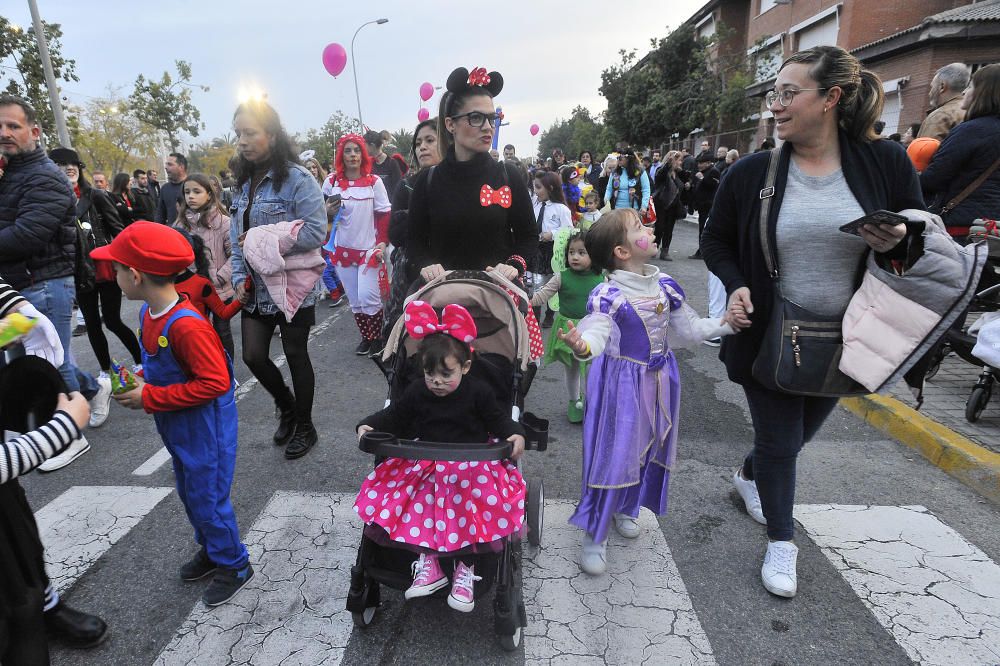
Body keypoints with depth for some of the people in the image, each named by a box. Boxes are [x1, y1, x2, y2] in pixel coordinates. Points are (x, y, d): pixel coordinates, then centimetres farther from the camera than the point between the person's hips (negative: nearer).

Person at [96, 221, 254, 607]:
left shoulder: (186, 326, -30)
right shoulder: (149, 313, 0)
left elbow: (215, 383, -31)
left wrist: (149, 398, -24)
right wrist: (142, 381, -3)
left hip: (206, 430, -9)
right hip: (179, 430, 10)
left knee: (208, 500, 5)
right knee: (190, 494, 23)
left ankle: (234, 566, 26)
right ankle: (211, 550, 45)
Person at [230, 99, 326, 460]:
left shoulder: (297, 178, -13)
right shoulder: (245, 182, 11)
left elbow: (315, 232, -22)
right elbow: (237, 237, 14)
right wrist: (239, 277, 1)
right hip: (256, 288, 6)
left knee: (296, 356, 6)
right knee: (253, 356, 4)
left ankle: (304, 427, 26)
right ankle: (287, 406, 33)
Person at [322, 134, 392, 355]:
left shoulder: (374, 181, -5)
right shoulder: (332, 182, 1)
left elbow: (384, 214, -3)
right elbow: (322, 213, 11)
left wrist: (382, 242, -12)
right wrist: (328, 211, -12)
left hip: (368, 248, -3)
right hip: (342, 249, 3)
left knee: (368, 297, -9)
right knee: (354, 300, 9)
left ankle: (378, 337, 11)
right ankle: (366, 337, 24)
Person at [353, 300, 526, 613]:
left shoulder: (478, 392, -4)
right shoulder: (416, 392, 3)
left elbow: (498, 419, 2)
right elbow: (394, 416, 12)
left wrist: (515, 434, -17)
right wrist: (369, 425, -4)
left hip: (471, 464, -2)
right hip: (424, 466, 3)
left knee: (470, 505, -26)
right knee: (417, 503, -22)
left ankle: (465, 568, -7)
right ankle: (427, 562, -9)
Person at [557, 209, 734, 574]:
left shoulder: (665, 285, 2)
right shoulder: (608, 294, -20)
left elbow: (689, 328, 10)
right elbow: (596, 332, -34)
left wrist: (725, 323, 0)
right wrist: (582, 346, -55)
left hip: (659, 380, 7)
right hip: (621, 384, -7)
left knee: (647, 449, 19)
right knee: (612, 453, -2)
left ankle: (626, 508, 44)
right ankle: (595, 534, 15)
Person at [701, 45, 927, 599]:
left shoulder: (886, 163, -8)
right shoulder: (750, 173, -9)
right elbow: (715, 241, 2)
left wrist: (897, 243, -20)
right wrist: (737, 286, -15)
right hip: (769, 338, -2)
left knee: (800, 432, 22)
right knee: (779, 440, 8)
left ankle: (749, 475, 54)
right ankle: (781, 541, 32)